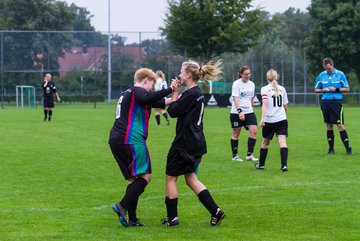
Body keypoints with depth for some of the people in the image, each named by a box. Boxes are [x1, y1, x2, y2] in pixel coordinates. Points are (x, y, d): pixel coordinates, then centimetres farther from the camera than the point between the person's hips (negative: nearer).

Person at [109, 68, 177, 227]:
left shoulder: (127, 93, 28)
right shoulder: (137, 91, -3)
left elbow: (155, 103, 40)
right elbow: (146, 99, -28)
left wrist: (172, 99, 41)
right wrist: (169, 90, -25)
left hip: (116, 140, 10)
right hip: (131, 139, -10)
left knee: (133, 179, 11)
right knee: (144, 176, -8)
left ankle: (132, 219, 5)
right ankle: (123, 206, -19)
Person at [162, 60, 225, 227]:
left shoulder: (190, 94, -18)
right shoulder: (198, 93, 12)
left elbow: (173, 111, -15)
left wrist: (175, 92, -5)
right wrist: (176, 94, 9)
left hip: (185, 143, -9)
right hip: (197, 143, 9)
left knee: (171, 177, 3)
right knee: (191, 179, 14)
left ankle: (172, 218, 7)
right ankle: (215, 212, 7)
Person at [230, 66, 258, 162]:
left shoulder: (252, 84, 10)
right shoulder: (236, 83, -9)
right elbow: (235, 98, -18)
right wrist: (240, 111, -28)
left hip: (249, 112, 5)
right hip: (237, 113, -5)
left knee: (254, 130, -9)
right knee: (236, 133, 4)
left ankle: (249, 155, -3)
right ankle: (234, 156, 14)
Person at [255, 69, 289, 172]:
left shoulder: (265, 89, -2)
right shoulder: (282, 89, 10)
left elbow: (265, 103, -16)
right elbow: (285, 107, 14)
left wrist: (262, 118, -23)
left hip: (269, 120, -2)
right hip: (282, 119, 2)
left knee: (265, 143, 15)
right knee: (282, 142, -7)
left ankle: (261, 164, 29)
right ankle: (284, 164, -23)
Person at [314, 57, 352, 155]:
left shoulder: (340, 74, -1)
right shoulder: (321, 75, 8)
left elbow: (347, 89, 3)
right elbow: (316, 89, 16)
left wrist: (336, 89, -12)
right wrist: (322, 90, -6)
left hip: (336, 102, -3)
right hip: (325, 102, 3)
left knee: (340, 125, -8)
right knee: (329, 126, 7)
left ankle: (348, 148, -4)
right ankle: (331, 148, 15)